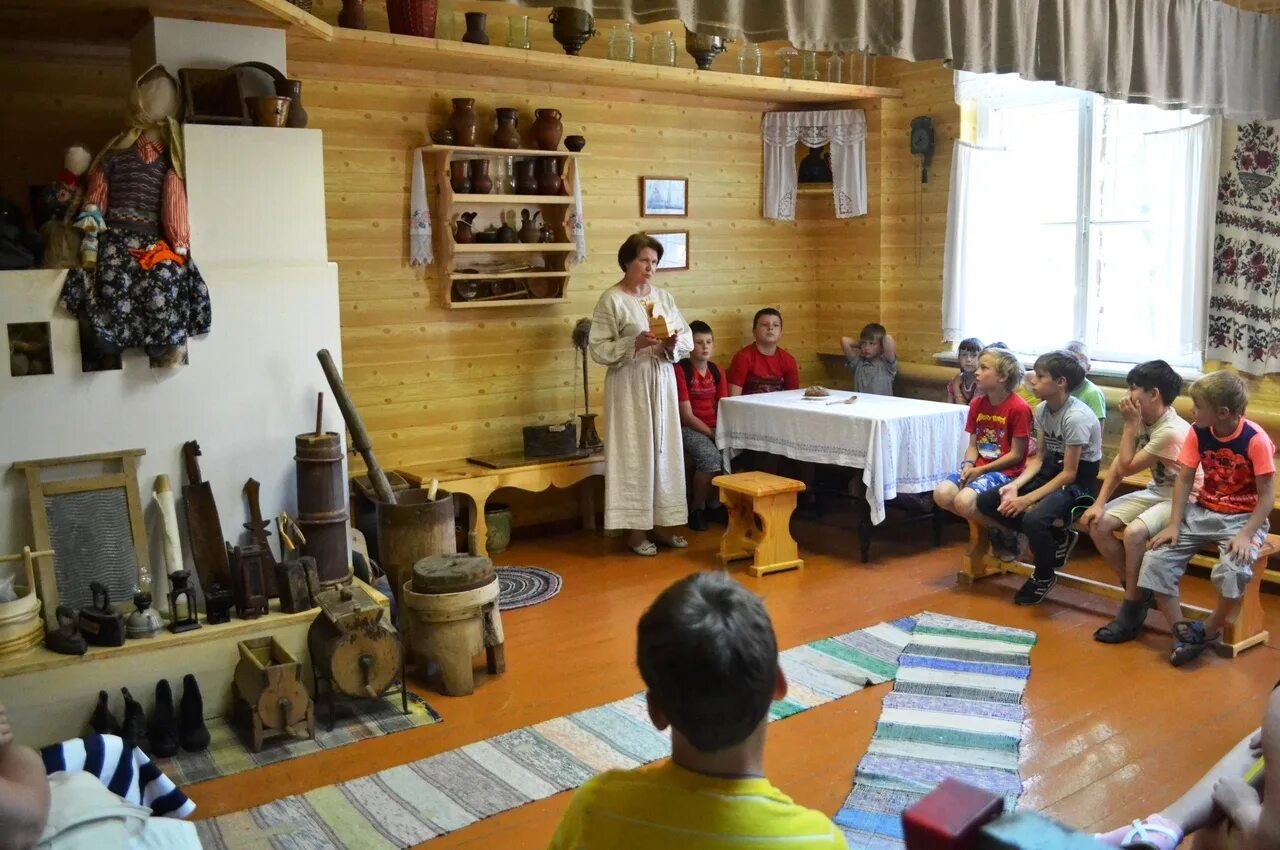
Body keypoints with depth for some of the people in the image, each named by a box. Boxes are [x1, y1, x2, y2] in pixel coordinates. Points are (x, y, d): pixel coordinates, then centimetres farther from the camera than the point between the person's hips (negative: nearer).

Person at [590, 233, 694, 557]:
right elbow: (598, 348, -12)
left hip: (662, 383, 6)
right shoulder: (611, 299, -7)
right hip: (629, 386, -6)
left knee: (664, 450, 8)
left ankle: (659, 524, 20)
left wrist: (674, 343, -11)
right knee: (634, 452, -2)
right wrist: (634, 343, -23)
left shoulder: (664, 297, 9)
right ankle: (635, 529, 8)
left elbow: (688, 340, 10)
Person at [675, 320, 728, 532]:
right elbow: (687, 415, -13)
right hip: (688, 428, -6)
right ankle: (697, 508, -9)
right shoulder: (680, 370, -9)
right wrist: (712, 434, -18)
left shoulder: (716, 371, 10)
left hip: (715, 427, 6)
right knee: (711, 457, -33)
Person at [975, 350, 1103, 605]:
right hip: (1051, 470, 8)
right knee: (986, 502, -4)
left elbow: (1069, 473, -22)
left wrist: (1027, 499, -24)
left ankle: (1045, 576, -3)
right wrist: (1015, 485, -12)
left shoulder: (1076, 417, -23)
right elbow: (1040, 457, 5)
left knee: (1034, 519, -35)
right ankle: (1055, 538, 6)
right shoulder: (1042, 410, 0)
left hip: (1077, 481, -8)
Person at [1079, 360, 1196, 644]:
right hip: (1156, 492, 9)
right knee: (1097, 524, -8)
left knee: (1133, 532, -33)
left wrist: (1130, 424, -15)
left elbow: (1127, 467, -19)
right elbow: (1118, 463, 0)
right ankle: (1137, 590, 5)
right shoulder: (1144, 420, 0)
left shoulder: (1171, 431, -26)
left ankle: (1132, 611, -15)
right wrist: (1099, 503, -9)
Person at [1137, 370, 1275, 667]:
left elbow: (1267, 495, -15)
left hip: (1243, 518, -5)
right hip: (1204, 512, 5)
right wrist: (1174, 524, -9)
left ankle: (1208, 631, -4)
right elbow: (1184, 479, 0)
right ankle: (1182, 633, -2)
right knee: (1156, 560, -14)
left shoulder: (1256, 440, -19)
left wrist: (1246, 535, -25)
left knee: (1232, 571, -32)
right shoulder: (1198, 432, -5)